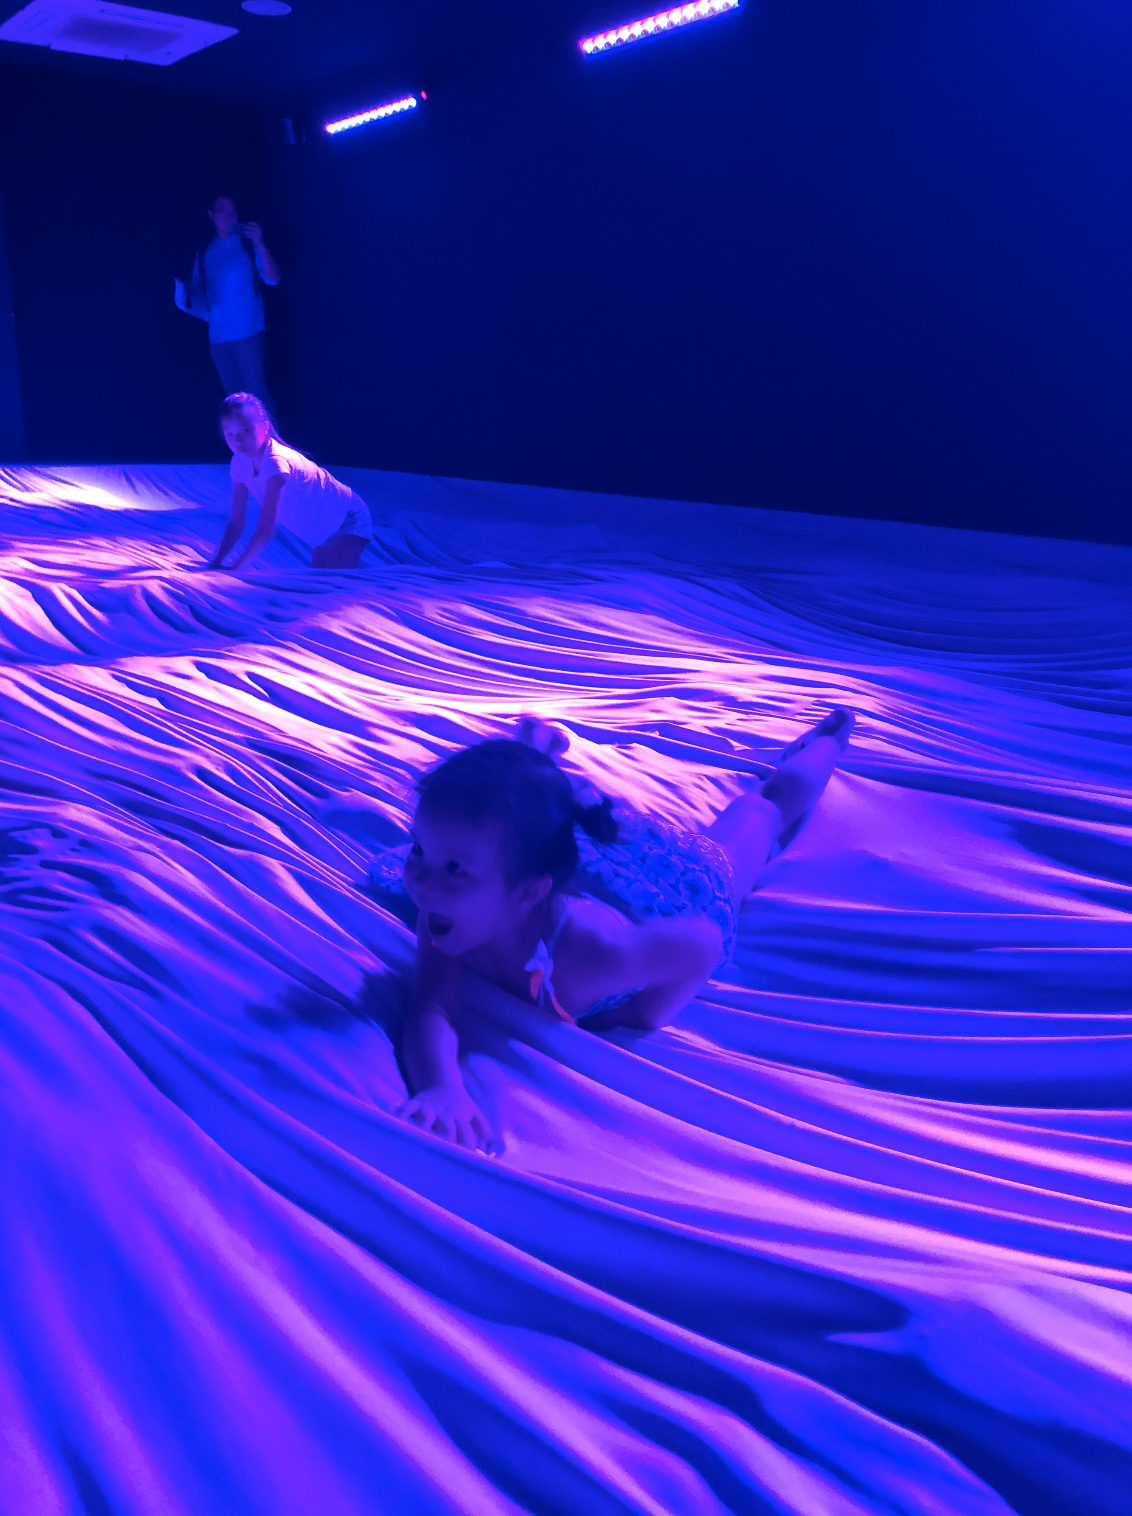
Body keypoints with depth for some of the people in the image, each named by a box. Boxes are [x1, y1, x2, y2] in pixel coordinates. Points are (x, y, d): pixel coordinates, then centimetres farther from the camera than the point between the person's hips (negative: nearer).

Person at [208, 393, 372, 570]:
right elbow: (236, 522, -6)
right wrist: (215, 564, -17)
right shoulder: (240, 462, -9)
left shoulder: (275, 462, -34)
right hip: (322, 532, 8)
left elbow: (265, 530, -38)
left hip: (348, 519, -8)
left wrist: (233, 570, -37)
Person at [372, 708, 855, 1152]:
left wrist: (636, 1016, -35)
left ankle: (826, 739, 59)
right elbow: (429, 1010, -45)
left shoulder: (591, 951, -52)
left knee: (768, 807, 32)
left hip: (675, 876, -1)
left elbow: (703, 942, -38)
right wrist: (442, 1087, -65)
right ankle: (537, 751, 64)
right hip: (582, 856, 1)